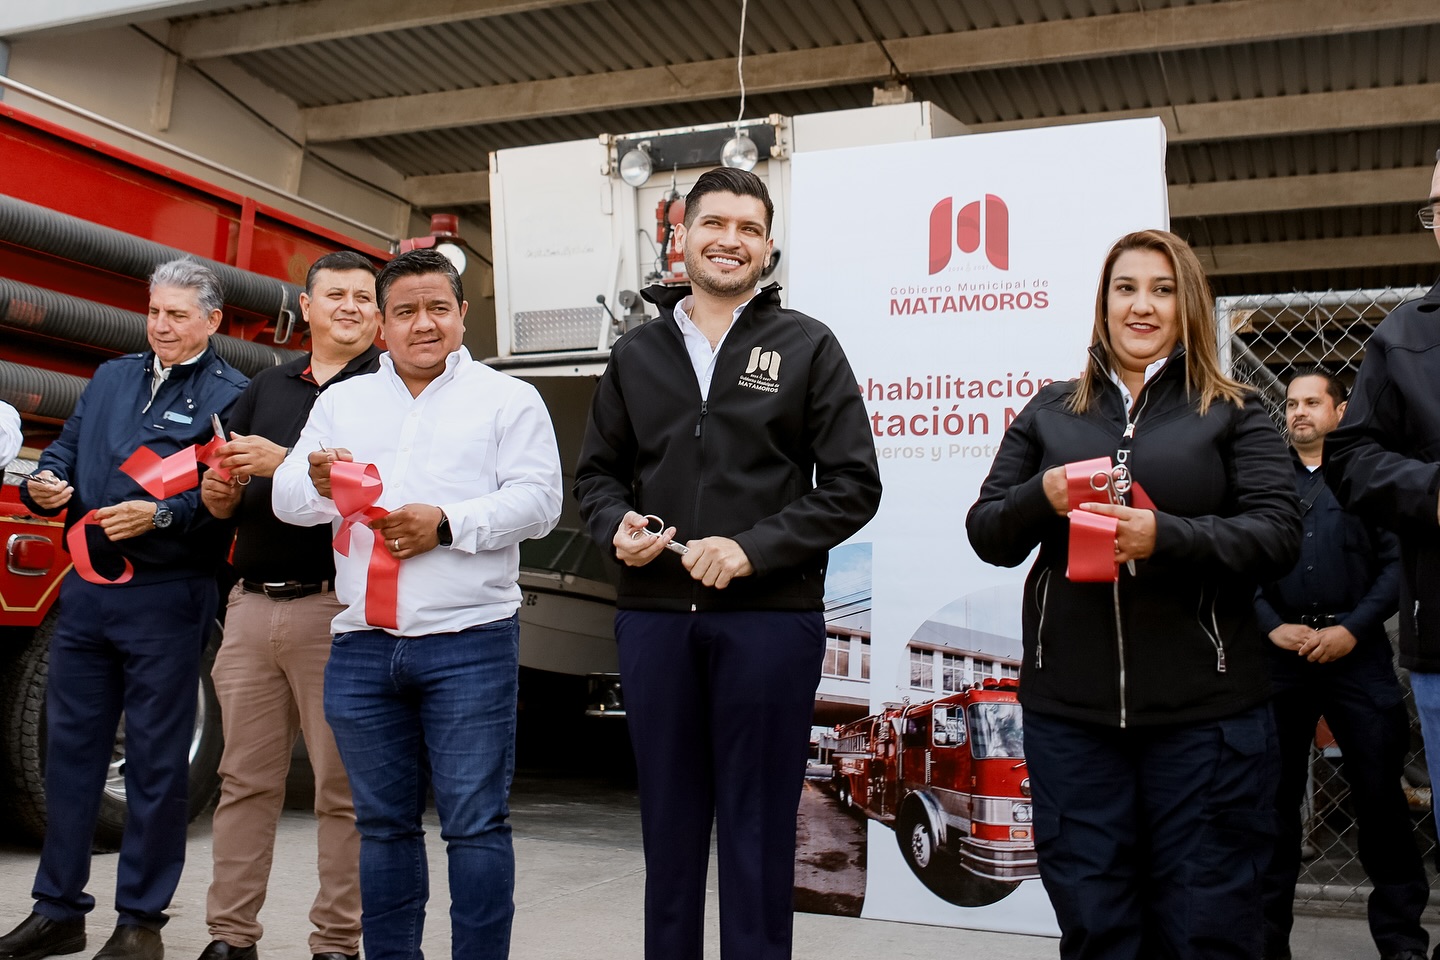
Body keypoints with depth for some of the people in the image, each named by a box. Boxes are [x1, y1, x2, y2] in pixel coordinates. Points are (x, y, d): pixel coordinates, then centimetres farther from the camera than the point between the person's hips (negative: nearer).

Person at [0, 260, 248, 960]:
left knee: (156, 759, 2)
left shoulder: (229, 395, -4)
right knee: (69, 745, 11)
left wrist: (161, 514, -25)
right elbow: (66, 446, 17)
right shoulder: (111, 378, 16)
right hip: (87, 588, 6)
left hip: (166, 598, -6)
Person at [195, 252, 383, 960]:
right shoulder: (266, 388, 18)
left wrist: (285, 462, -17)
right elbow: (225, 504, 21)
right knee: (245, 781, 9)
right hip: (252, 604, 5)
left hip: (334, 607, -5)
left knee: (342, 788, 1)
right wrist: (219, 493, -1)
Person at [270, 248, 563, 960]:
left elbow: (537, 500, -4)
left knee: (475, 823, -2)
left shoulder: (507, 398, 6)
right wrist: (317, 485, -12)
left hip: (469, 642, -4)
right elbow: (285, 496, 11)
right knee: (383, 824, 13)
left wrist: (448, 524, -16)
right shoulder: (341, 402, 18)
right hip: (362, 647, 4)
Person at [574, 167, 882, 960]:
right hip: (654, 616, 3)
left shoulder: (808, 348, 2)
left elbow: (852, 484, -3)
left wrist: (754, 549, -15)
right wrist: (616, 526, -6)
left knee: (759, 827, 6)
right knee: (669, 819, 13)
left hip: (770, 617, -3)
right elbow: (596, 473, 17)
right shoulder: (635, 354, 12)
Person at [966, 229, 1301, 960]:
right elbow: (986, 535, 11)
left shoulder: (1234, 414, 6)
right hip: (1068, 709, 2)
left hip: (1204, 713, -2)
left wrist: (1165, 537, -21)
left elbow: (1278, 536, -5)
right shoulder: (1050, 412, 12)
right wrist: (1041, 497, -10)